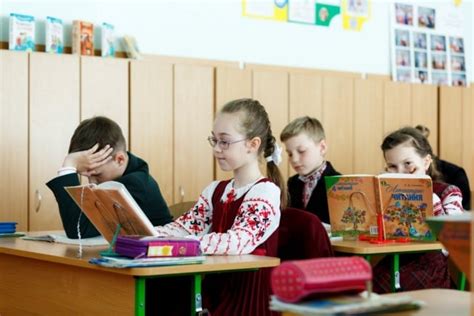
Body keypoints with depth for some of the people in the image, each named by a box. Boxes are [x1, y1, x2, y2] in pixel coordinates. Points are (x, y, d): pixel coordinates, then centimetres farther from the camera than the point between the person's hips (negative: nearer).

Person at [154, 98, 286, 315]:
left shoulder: (265, 192, -12)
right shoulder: (215, 190, 12)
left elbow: (238, 242, -27)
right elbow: (185, 227, 4)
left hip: (248, 297, -6)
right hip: (215, 291, 6)